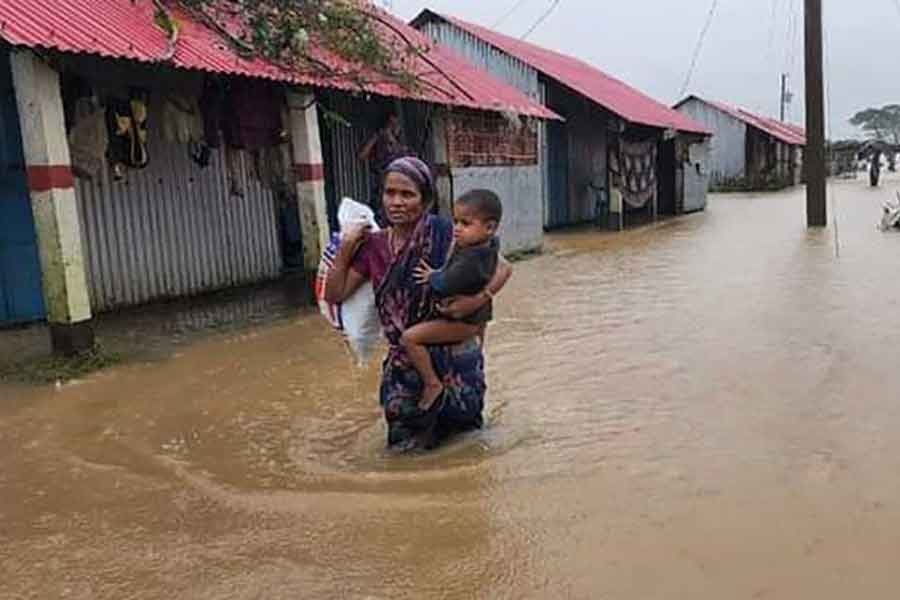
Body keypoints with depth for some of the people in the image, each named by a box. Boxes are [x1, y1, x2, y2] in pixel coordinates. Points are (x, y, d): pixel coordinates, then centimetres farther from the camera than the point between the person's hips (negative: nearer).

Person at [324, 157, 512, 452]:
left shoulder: (444, 235, -14)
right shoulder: (374, 245, 0)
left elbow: (503, 268, -11)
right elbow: (334, 294, 4)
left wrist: (480, 299, -28)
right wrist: (345, 250, -7)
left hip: (451, 347, -3)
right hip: (405, 356, 4)